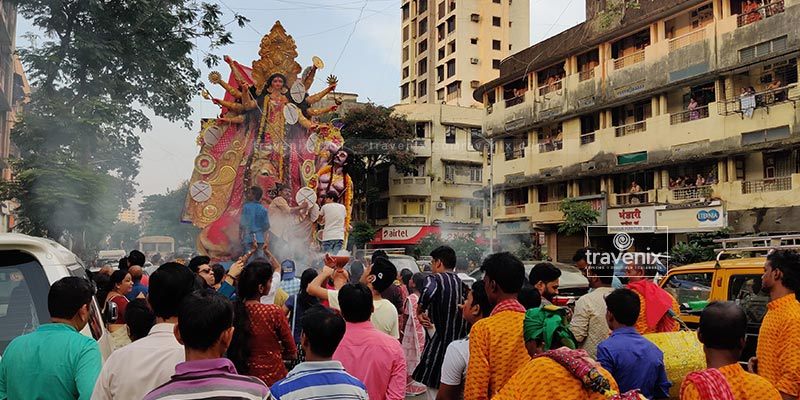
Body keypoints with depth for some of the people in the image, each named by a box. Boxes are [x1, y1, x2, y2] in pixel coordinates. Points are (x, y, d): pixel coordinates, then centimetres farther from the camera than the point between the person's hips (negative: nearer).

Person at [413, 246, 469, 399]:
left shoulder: (435, 278, -9)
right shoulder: (460, 282, 12)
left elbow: (428, 292, -31)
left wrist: (419, 311, -15)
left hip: (441, 342, -7)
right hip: (460, 340, 7)